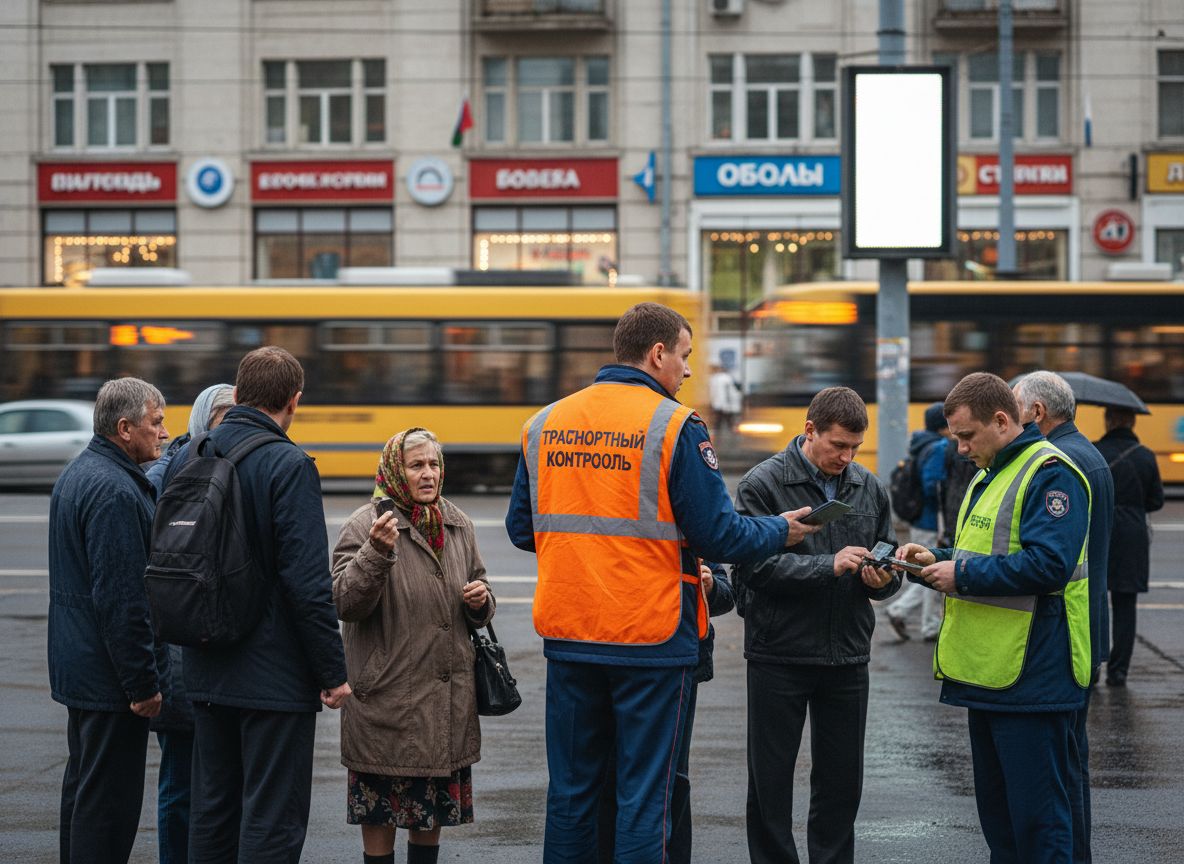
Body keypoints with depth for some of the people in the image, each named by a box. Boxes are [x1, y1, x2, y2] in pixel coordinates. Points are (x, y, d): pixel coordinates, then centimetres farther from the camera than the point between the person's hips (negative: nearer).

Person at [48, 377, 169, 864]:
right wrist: (143, 685, -21)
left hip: (78, 668, 11)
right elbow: (121, 599, -24)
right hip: (111, 677, -11)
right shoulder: (115, 491, -21)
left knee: (83, 784, 18)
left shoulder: (76, 476, 13)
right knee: (110, 797, -6)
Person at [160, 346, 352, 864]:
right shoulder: (288, 466, -16)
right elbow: (307, 581, -19)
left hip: (206, 671, 7)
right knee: (272, 821, -1)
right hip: (276, 675, -7)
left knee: (211, 809, 16)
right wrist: (334, 671, -13)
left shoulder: (185, 459, 5)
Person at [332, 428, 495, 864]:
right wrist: (376, 551, -32)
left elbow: (476, 601, 22)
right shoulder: (365, 525, -9)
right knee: (380, 806, 1)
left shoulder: (458, 524, 10)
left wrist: (480, 602, -1)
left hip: (447, 694, 6)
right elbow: (345, 603, -19)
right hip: (387, 693, -6)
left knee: (436, 804, 14)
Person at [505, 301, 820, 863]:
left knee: (570, 787, 13)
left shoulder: (544, 424, 6)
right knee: (643, 793, 2)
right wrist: (781, 532, 8)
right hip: (650, 638, -5)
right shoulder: (675, 426, -9)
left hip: (567, 635, 5)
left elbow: (521, 529, 12)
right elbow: (719, 537, -10)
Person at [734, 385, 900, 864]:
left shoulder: (869, 488, 8)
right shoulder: (763, 483, -8)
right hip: (778, 657, -4)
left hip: (847, 658, 4)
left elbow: (889, 563, 14)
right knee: (770, 780, 5)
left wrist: (882, 579, -10)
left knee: (842, 780, 10)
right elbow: (751, 564, -17)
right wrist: (829, 566, -23)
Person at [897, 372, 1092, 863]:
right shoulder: (988, 476, 18)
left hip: (1030, 676, -10)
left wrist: (962, 574, -17)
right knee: (996, 810, 16)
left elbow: (1046, 564, -24)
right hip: (988, 672, 10)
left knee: (1036, 817, -6)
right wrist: (939, 560, 7)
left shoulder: (1051, 474, -14)